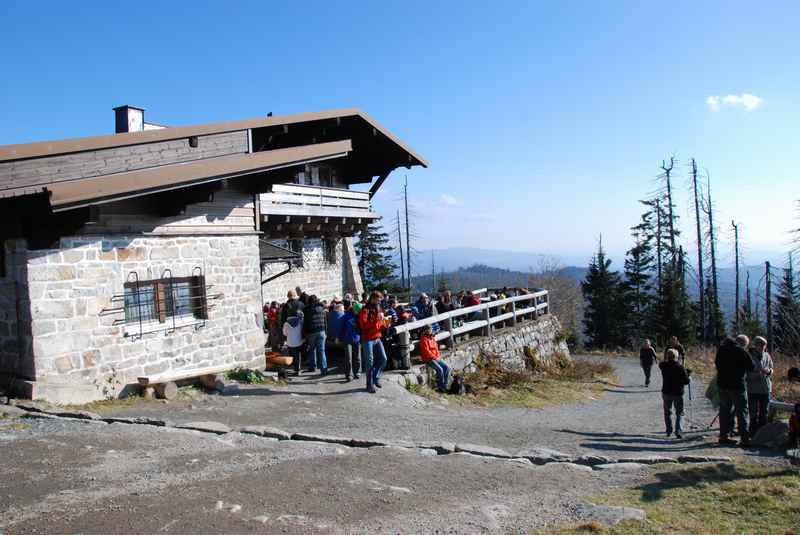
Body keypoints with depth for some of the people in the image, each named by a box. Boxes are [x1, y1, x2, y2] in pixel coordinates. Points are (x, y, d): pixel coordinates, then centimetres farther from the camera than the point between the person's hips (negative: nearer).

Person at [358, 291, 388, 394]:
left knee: (383, 358, -1)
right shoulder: (365, 310, -8)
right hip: (367, 340, -6)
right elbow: (363, 324, -22)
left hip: (377, 338, 6)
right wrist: (376, 319, -26)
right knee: (370, 362, -1)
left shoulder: (379, 309, 14)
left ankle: (376, 377, 19)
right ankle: (370, 385, 8)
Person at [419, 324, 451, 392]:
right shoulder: (424, 339, -9)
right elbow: (426, 351, -15)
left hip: (436, 358, 8)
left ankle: (444, 385, -5)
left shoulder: (432, 338, 15)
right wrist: (435, 357, -15)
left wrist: (438, 356, 5)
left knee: (447, 367, -9)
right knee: (440, 369, -25)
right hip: (428, 359, -8)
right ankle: (440, 386, -12)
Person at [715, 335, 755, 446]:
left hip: (722, 384, 6)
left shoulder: (721, 349, 7)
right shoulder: (740, 351, -14)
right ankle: (745, 438, -1)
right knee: (742, 412, 0)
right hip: (737, 385, -6)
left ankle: (724, 435, 17)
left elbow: (716, 363, 18)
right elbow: (751, 367, -8)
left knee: (725, 410, 13)